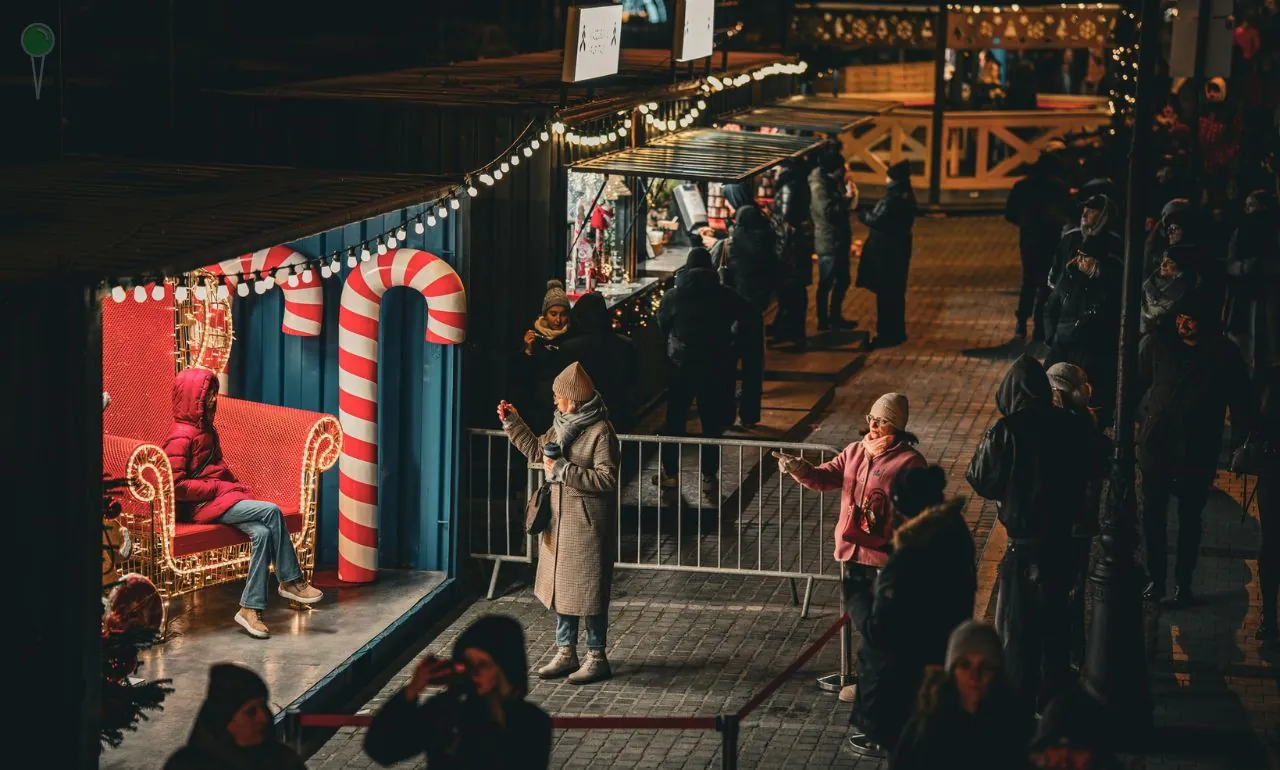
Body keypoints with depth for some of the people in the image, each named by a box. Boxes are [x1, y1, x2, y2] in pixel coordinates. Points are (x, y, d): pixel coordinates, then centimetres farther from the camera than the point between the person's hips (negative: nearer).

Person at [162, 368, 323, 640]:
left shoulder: (207, 430, 18)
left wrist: (235, 486, 7)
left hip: (223, 495, 9)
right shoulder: (180, 437, -12)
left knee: (261, 532, -20)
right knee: (271, 511, -23)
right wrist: (216, 488, -15)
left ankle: (251, 608, -18)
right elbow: (176, 486, -19)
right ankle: (291, 581, -12)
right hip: (202, 505, -9)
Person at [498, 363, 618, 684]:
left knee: (587, 591, -2)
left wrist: (564, 470, -23)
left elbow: (607, 479, -21)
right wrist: (512, 423, 15)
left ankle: (597, 658, 8)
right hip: (560, 518, 9)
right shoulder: (563, 425, 8)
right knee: (560, 586, 13)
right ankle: (566, 654, 23)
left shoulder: (601, 431, -17)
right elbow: (536, 450, 24)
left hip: (587, 523, -9)